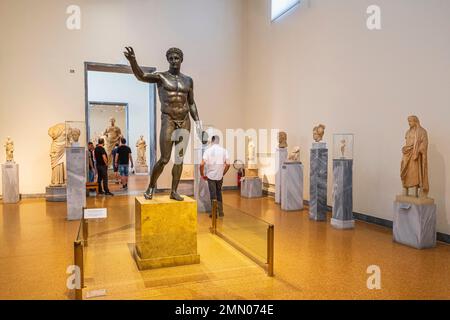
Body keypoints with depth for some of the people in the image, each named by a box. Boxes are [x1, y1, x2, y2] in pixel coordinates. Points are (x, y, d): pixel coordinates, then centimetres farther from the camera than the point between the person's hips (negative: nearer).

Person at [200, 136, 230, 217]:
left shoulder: (208, 150, -9)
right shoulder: (223, 150, -3)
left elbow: (202, 164, -16)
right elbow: (228, 164, -4)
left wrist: (202, 175, -2)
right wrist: (223, 173, 11)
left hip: (210, 176, -2)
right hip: (220, 176, 2)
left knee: (213, 194, 6)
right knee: (219, 193, 19)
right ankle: (221, 212, 23)